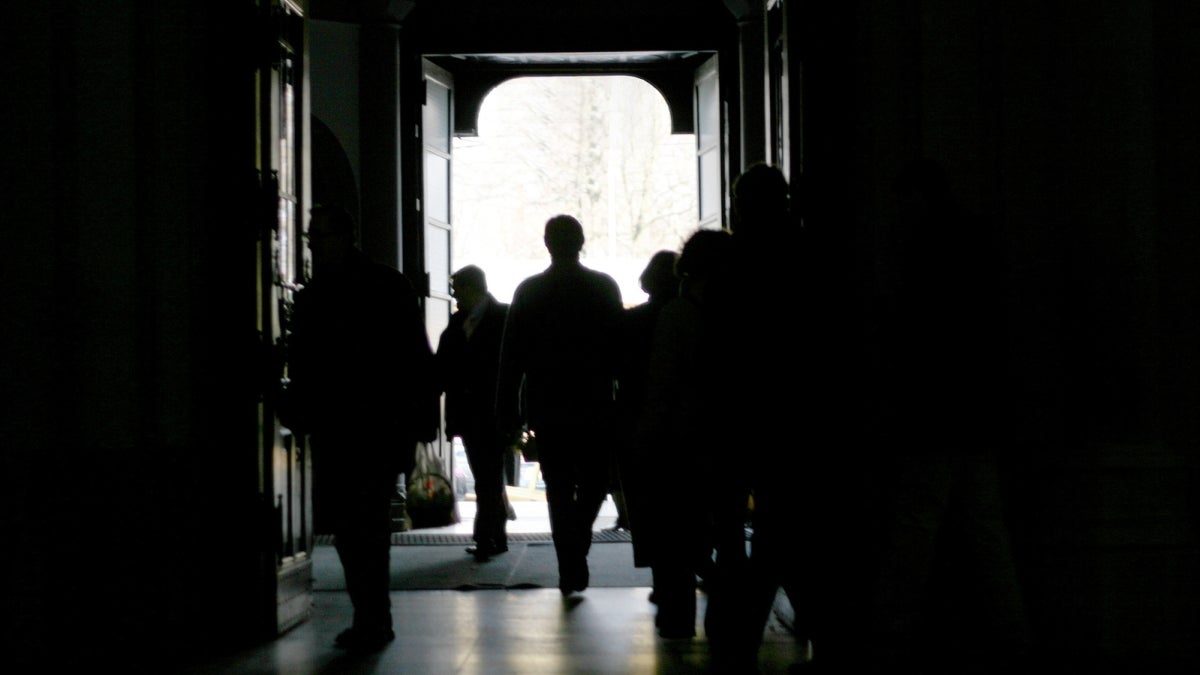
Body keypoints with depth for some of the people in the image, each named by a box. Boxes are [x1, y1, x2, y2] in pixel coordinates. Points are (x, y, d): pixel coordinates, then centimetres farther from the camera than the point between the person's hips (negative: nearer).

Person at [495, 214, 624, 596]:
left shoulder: (529, 291, 1)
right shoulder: (604, 287, -1)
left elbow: (511, 357, 0)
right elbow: (620, 346, -2)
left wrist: (508, 411, 4)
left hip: (546, 407, 1)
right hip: (595, 405, -1)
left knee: (559, 488, 7)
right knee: (594, 480, 14)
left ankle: (570, 569, 1)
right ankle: (576, 547, -7)